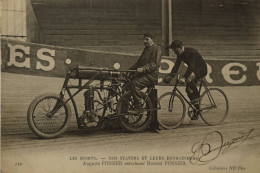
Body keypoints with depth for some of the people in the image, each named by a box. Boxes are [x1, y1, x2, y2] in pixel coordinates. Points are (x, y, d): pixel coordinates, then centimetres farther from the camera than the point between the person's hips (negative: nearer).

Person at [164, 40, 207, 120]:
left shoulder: (191, 52, -28)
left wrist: (184, 78, -46)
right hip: (194, 70, 9)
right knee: (188, 89, 1)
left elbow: (191, 66, -36)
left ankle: (197, 96, -15)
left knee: (189, 79, -35)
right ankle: (197, 110, 14)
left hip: (202, 69, -9)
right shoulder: (180, 54, -3)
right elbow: (176, 66, -6)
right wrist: (170, 76, -20)